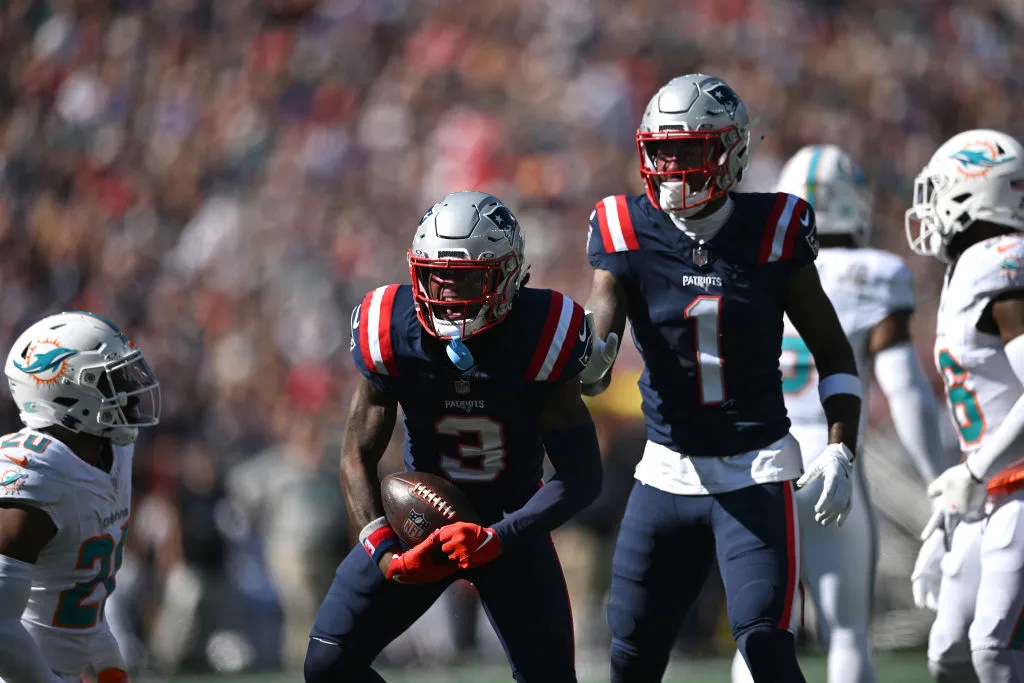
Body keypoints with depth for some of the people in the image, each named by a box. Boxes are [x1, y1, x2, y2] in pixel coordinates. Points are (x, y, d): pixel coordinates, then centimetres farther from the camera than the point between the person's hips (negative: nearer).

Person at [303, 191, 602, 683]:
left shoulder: (541, 340, -23)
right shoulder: (391, 333, -18)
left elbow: (582, 478, -18)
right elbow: (358, 457, -9)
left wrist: (498, 538, -29)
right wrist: (383, 552, -23)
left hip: (509, 525, -1)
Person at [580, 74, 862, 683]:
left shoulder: (773, 233, -5)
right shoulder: (628, 234, -3)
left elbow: (833, 352, 5)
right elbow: (598, 331, -14)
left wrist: (840, 451, -6)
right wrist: (590, 359, -38)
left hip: (756, 473, -3)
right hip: (668, 471, 3)